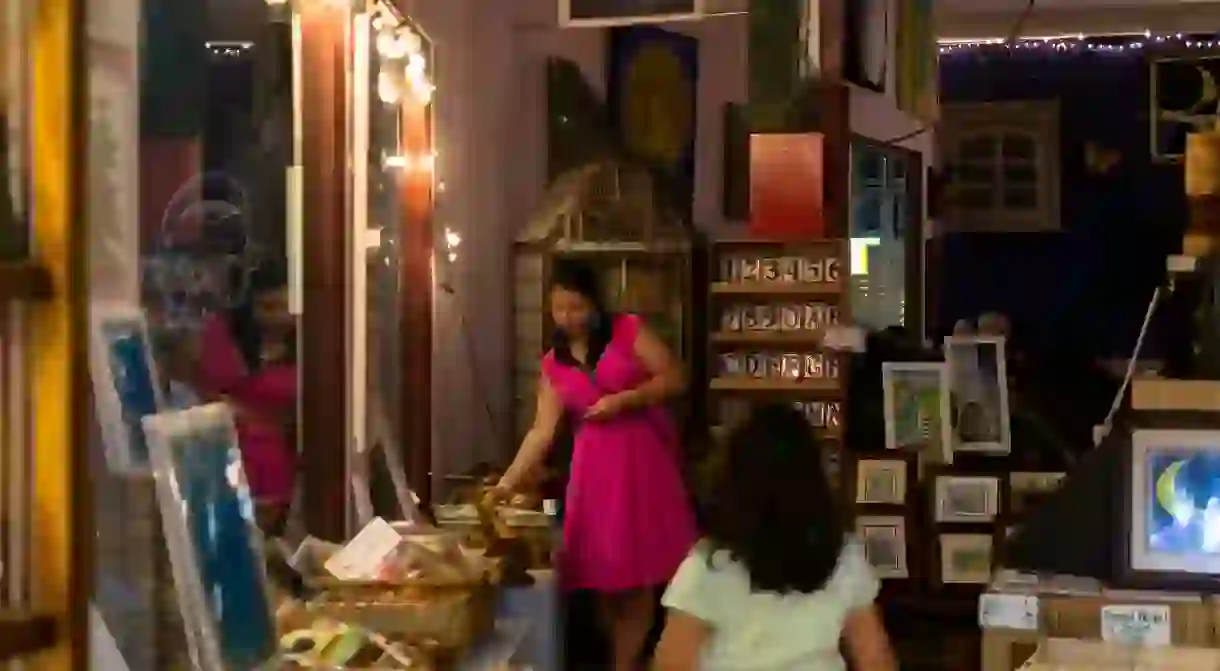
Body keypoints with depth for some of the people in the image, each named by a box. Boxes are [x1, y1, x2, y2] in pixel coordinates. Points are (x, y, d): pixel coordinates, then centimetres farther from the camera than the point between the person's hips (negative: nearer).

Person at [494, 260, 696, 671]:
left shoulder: (628, 330, -2)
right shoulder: (554, 364, 8)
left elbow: (674, 379, -4)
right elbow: (542, 431, 4)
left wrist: (623, 399, -15)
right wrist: (507, 483, -3)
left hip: (643, 456, -3)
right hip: (594, 466, 3)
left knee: (639, 566, -2)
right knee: (602, 568, 5)